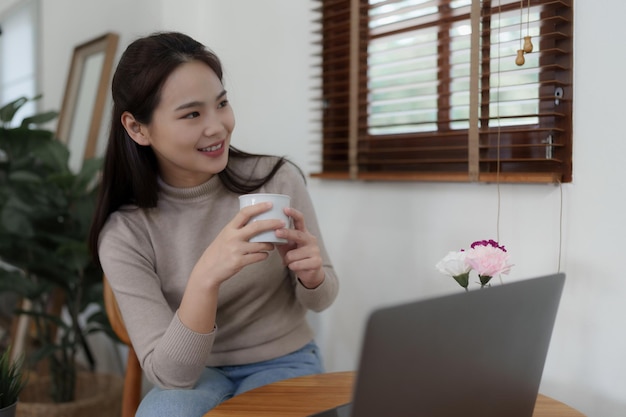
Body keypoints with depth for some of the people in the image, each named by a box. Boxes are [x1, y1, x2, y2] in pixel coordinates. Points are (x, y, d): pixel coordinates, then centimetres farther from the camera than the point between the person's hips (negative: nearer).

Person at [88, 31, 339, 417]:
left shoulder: (278, 179, -14)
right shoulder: (123, 235, -15)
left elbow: (320, 300, -1)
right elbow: (169, 373, -20)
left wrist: (312, 275, -25)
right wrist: (206, 277, -36)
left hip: (285, 362, 1)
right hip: (195, 375, 0)